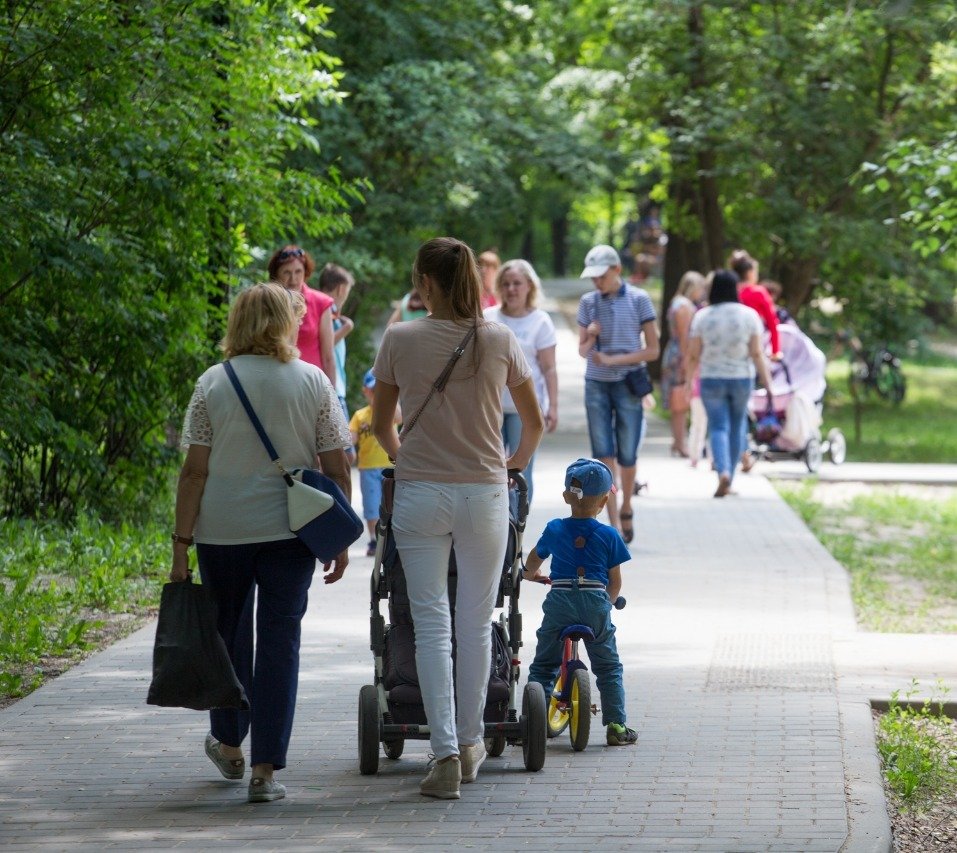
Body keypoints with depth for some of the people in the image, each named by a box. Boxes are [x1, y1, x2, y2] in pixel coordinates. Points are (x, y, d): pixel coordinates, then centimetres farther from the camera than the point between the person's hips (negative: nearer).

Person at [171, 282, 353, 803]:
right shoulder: (313, 382, -1)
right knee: (280, 639, 2)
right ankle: (265, 770, -2)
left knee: (229, 634, 18)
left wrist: (182, 542, -1)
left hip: (222, 531, 1)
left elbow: (194, 470, -5)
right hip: (289, 528, -1)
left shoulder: (213, 383, -2)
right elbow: (336, 468, -1)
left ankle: (229, 745, 33)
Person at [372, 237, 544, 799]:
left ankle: (446, 753, -8)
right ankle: (470, 744, 21)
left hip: (419, 494, -1)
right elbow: (535, 423, 11)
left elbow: (381, 426, 9)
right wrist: (516, 464, 30)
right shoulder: (500, 341, 0)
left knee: (432, 625, 1)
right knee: (476, 623, 12)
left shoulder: (400, 340, -2)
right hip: (484, 494, 1)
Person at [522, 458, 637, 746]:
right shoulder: (608, 536, 1)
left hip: (560, 602, 0)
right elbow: (615, 582, 6)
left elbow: (533, 560, 24)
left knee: (543, 666, 11)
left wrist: (530, 574, 47)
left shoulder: (554, 530, 5)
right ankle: (615, 725, 6)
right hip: (596, 603, 0)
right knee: (608, 668, 11)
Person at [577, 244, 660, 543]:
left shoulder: (638, 300, -3)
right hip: (597, 385, 2)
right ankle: (614, 524, -4)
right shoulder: (588, 302, 5)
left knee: (627, 456, 2)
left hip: (628, 384, -2)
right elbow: (582, 350, 12)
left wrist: (613, 359, -13)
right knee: (603, 454, -5)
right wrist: (591, 338, -11)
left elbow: (652, 350, -3)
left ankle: (626, 510, 28)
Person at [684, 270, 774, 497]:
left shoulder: (702, 317, -5)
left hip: (712, 379, -1)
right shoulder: (749, 315, -4)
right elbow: (757, 354, -5)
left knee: (718, 427, -1)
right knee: (737, 425, 15)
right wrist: (767, 382, 0)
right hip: (742, 378, 1)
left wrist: (689, 381, 8)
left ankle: (723, 472, -24)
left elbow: (693, 355, -3)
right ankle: (729, 479, 20)